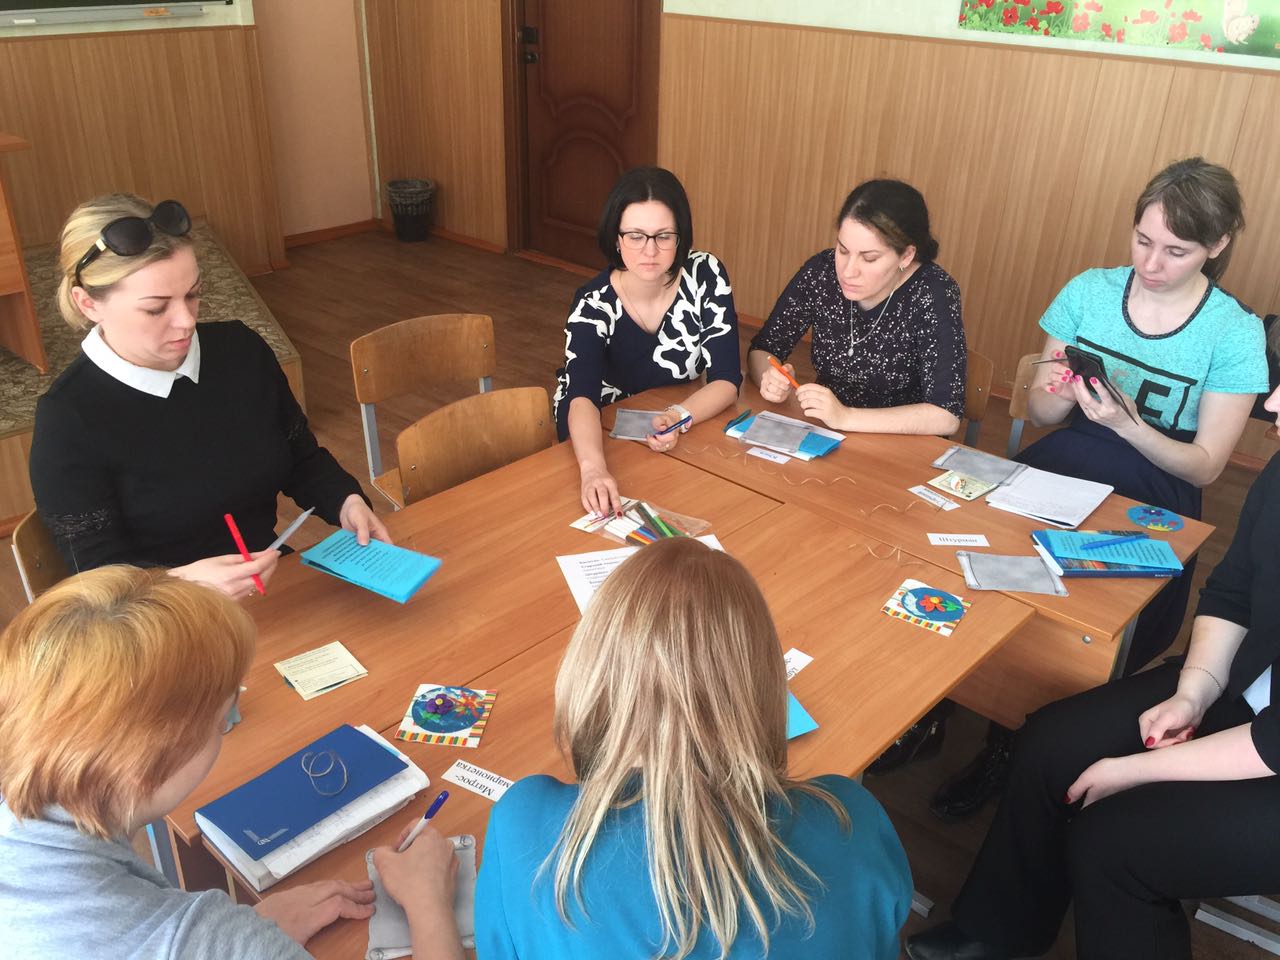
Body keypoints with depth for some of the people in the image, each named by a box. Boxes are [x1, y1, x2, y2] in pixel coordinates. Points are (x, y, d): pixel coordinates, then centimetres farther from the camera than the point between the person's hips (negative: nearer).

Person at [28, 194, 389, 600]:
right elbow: (99, 572, -12)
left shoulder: (242, 350, 1)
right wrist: (181, 583, -32)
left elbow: (301, 458, 13)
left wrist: (346, 502, -6)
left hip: (276, 587, 4)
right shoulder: (67, 420, -12)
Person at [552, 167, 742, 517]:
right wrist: (593, 469, -59)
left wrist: (679, 417, -37)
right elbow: (582, 398, -39)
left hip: (679, 433, 1)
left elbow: (727, 380, -17)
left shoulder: (706, 276, -17)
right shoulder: (593, 304, -24)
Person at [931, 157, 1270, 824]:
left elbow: (1204, 467, -2)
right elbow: (1038, 414, 10)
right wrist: (1060, 398, -14)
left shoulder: (1235, 333, -2)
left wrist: (1126, 424, -19)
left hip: (1144, 515, -2)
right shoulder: (1089, 291, 5)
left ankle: (1005, 754, 1)